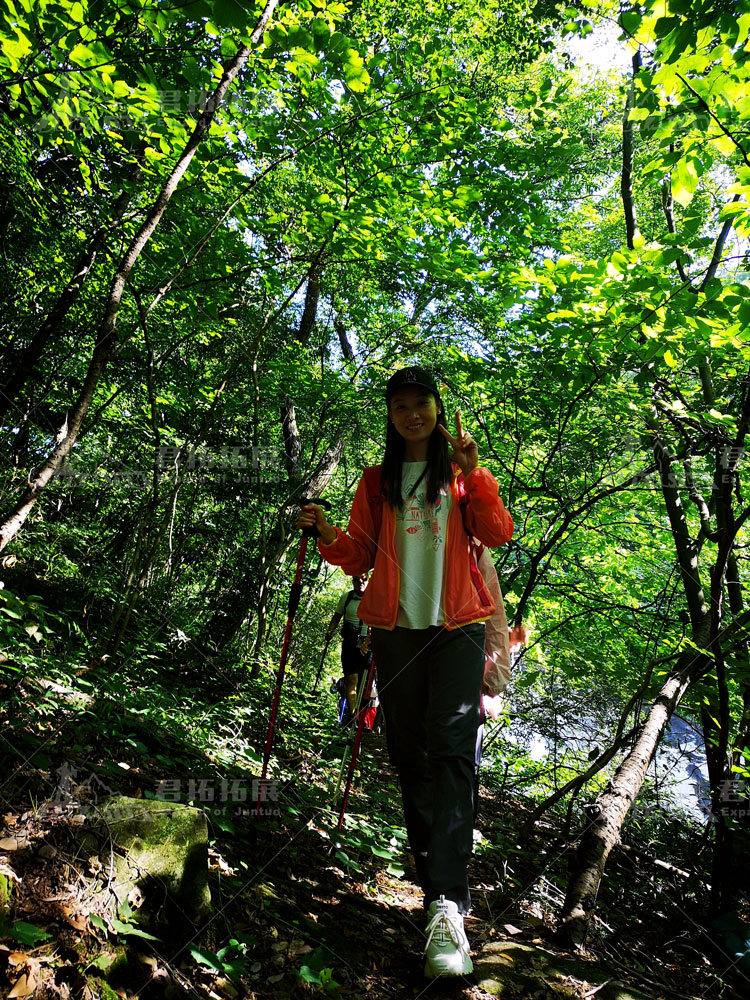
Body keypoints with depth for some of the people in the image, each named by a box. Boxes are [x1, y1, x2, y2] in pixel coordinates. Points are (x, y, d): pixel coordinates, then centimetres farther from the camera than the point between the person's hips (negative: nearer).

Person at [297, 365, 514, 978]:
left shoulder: (461, 472, 11)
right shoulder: (378, 480, 15)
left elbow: (499, 534, -2)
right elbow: (360, 555, 12)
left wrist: (473, 473, -13)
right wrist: (326, 532, -6)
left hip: (458, 626, -2)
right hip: (396, 628, 3)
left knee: (451, 746, -15)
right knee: (409, 751, 6)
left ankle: (447, 907, -17)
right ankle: (439, 883, 22)